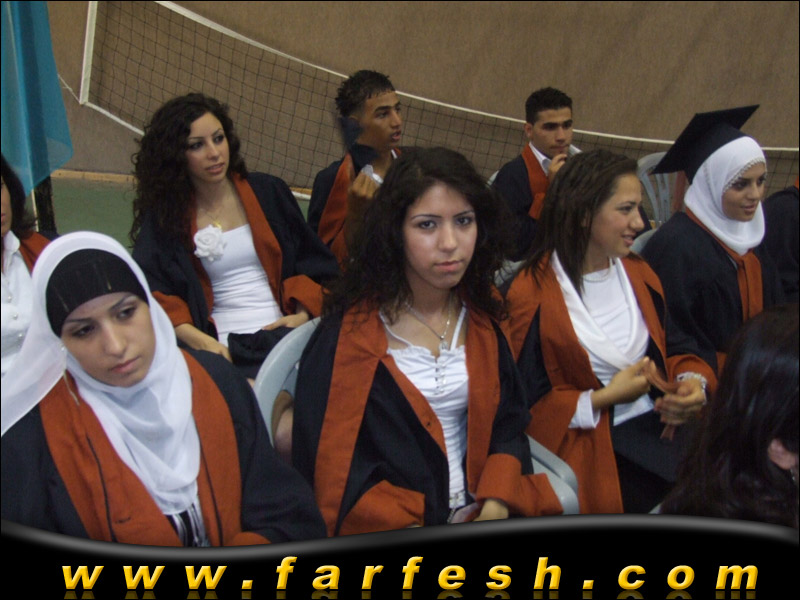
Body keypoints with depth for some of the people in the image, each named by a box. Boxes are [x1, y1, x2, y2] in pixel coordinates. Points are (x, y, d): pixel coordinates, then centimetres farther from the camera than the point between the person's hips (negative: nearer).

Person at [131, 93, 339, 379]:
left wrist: (303, 315, -3)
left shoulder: (268, 192, 14)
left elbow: (312, 262, 15)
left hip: (283, 334, 2)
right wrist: (199, 341, -18)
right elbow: (153, 293, -1)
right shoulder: (163, 216, 9)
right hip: (221, 346, -2)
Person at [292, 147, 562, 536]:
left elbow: (508, 425, 7)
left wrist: (495, 510, -10)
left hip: (478, 518, 5)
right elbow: (331, 466, -10)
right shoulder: (348, 331, -7)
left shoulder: (481, 319, 8)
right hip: (385, 534, -5)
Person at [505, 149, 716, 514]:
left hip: (664, 428, 7)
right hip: (591, 445, -6)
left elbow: (676, 348, 16)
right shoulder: (532, 295, -8)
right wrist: (602, 399, -14)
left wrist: (694, 383, -6)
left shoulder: (639, 275, 12)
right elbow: (523, 403, -8)